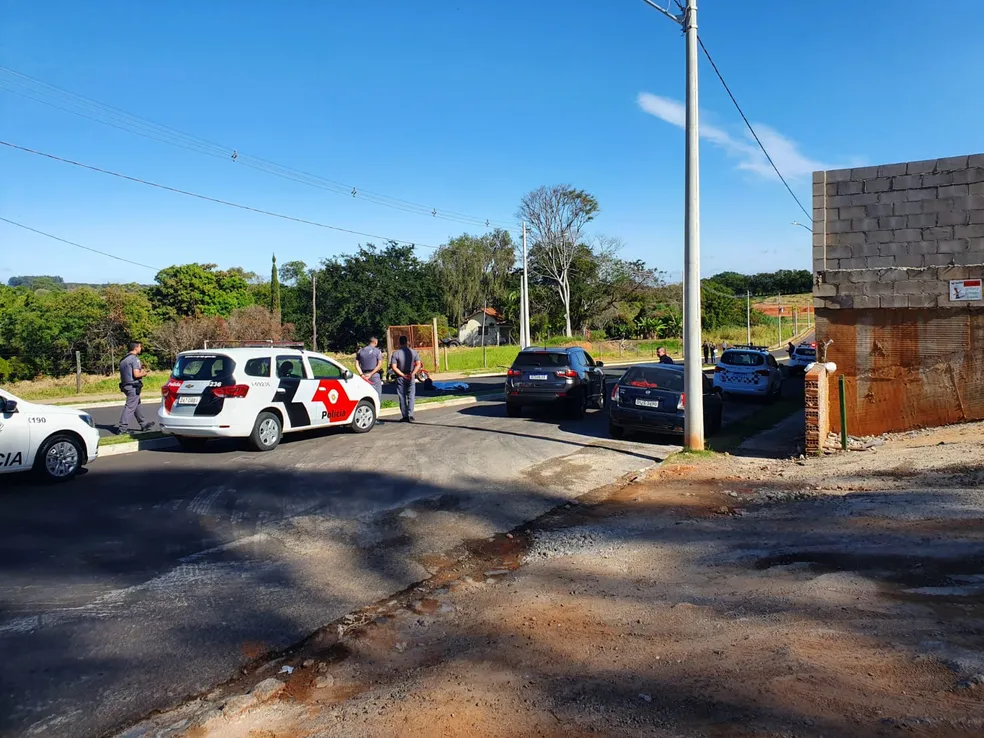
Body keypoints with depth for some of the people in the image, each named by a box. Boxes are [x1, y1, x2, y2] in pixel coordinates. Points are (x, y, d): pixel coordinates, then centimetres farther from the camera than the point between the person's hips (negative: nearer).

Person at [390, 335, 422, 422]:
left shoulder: (396, 353, -7)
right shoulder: (413, 352, -1)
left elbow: (394, 367, -13)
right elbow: (418, 364, -8)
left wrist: (402, 375, -10)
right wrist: (412, 374, -13)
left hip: (400, 378, -1)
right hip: (411, 378, 1)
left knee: (402, 397, 7)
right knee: (411, 396, 6)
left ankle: (405, 416, 8)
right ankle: (410, 415, -5)